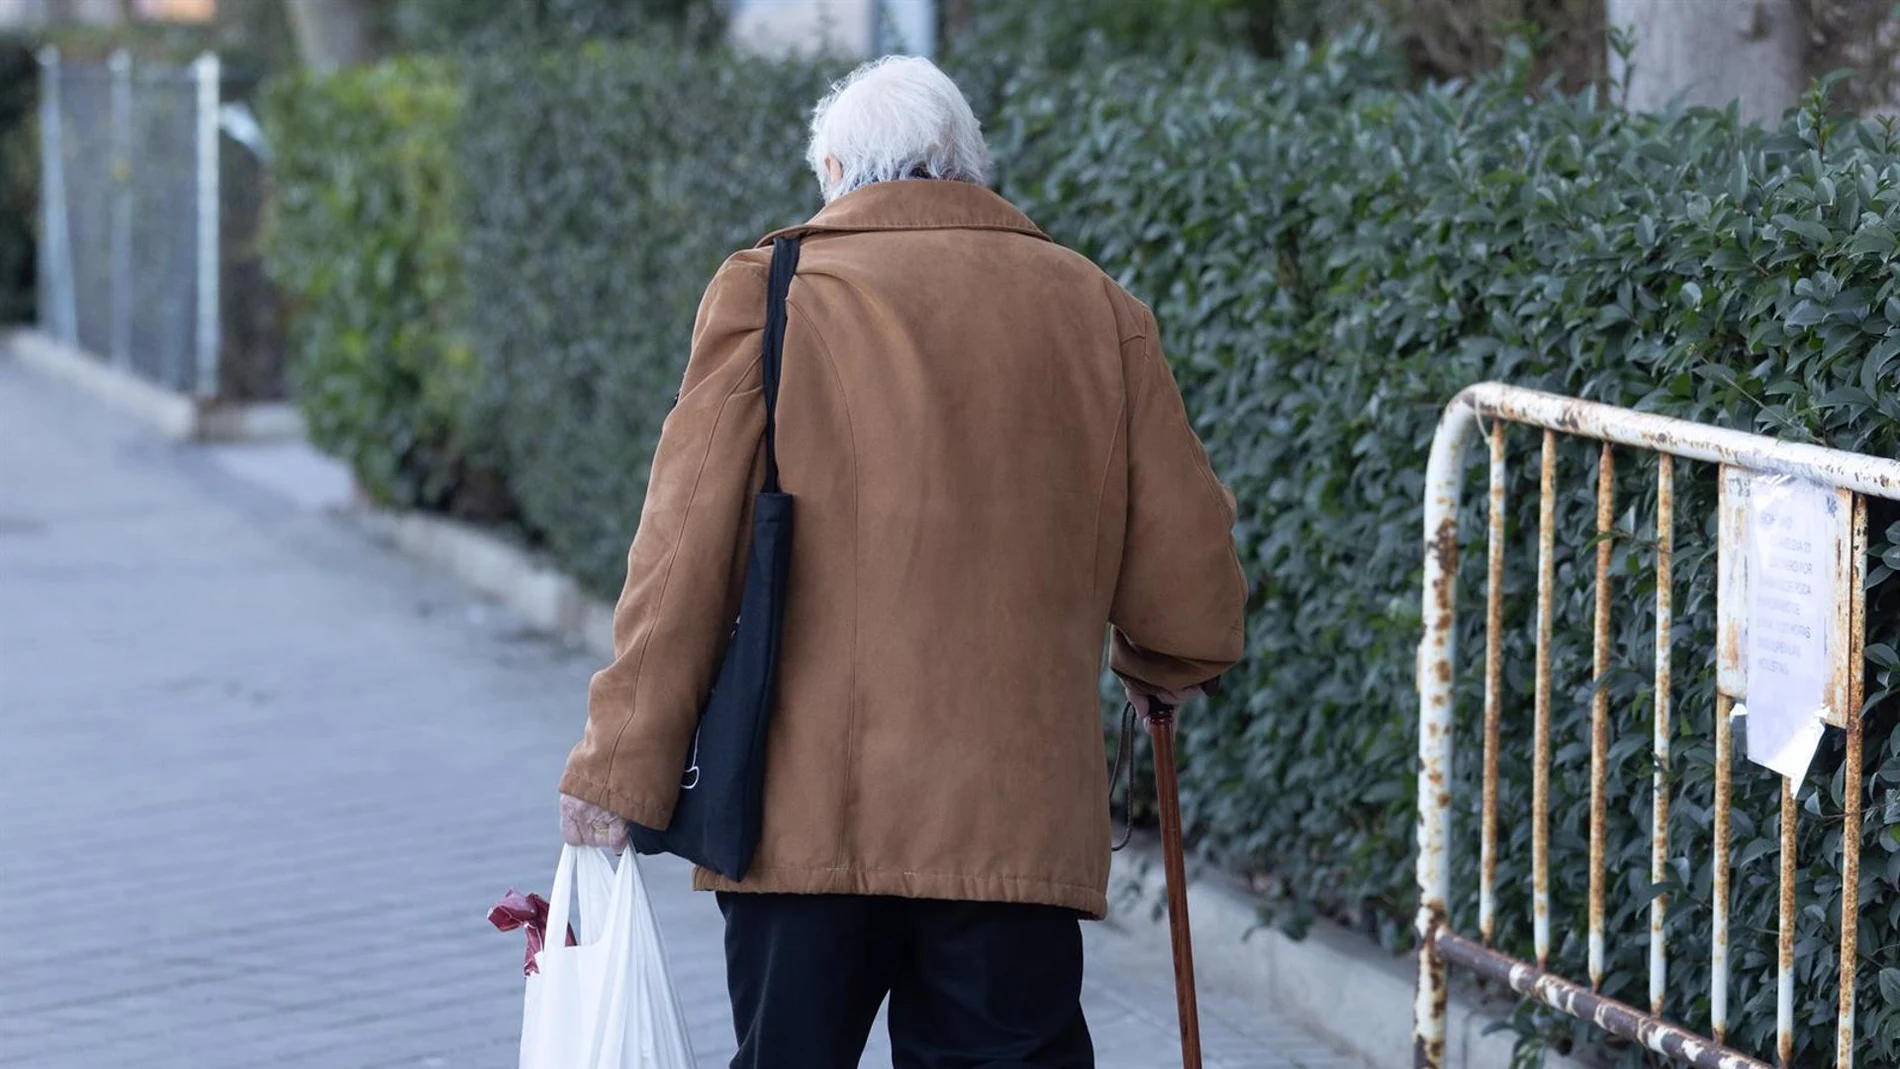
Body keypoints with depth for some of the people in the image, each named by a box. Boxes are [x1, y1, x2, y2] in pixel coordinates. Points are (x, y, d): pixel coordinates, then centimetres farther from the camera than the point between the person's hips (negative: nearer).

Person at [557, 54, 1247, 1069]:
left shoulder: (768, 295, -1)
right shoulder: (1097, 310, 7)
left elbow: (684, 557, -5)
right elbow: (1190, 574, 8)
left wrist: (622, 771, -1)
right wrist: (1155, 671, 29)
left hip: (803, 818, -2)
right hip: (1020, 821, 2)